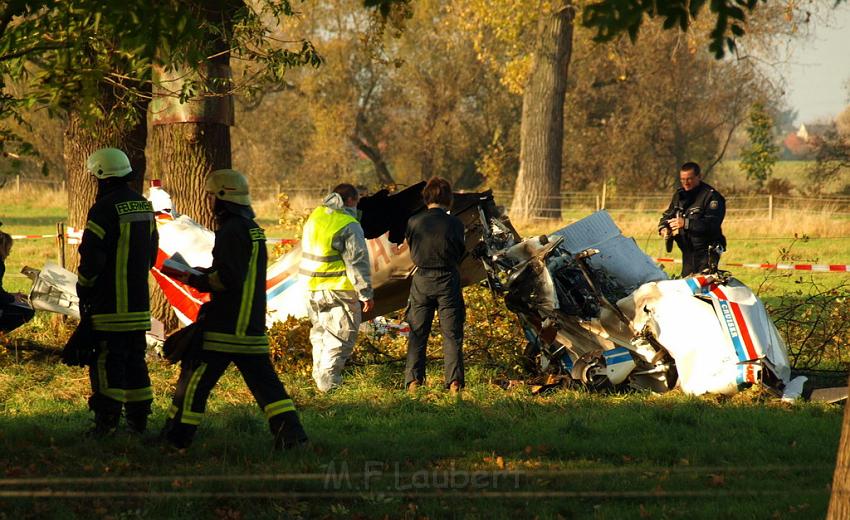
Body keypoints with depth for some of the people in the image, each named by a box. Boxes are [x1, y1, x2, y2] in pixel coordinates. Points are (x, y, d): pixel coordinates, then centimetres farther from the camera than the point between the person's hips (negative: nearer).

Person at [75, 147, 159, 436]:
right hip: (139, 301, 8)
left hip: (109, 302, -8)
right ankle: (138, 417, 16)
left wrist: (83, 290, -3)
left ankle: (107, 418, -7)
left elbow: (91, 256, -16)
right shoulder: (144, 207, 12)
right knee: (135, 357, 14)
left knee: (107, 360, -5)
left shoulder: (105, 209, -15)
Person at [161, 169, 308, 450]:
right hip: (253, 326, 9)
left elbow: (228, 278, -20)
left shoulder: (231, 231, -14)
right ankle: (291, 433, -4)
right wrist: (205, 273, 18)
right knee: (264, 381, 7)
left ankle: (176, 439, 4)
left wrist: (196, 281, -8)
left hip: (224, 325, -9)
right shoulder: (254, 230, 15)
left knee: (194, 379, 0)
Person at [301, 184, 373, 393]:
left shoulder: (314, 217, 9)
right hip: (339, 290, -7)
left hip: (313, 289, 7)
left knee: (320, 332, 21)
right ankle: (328, 381, -4)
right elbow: (357, 262, -14)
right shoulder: (349, 226, -14)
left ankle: (319, 374, 27)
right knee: (340, 337, -1)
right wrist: (366, 293, -9)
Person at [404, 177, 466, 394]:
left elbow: (411, 250, 8)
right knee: (452, 335, 6)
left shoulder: (413, 222, -6)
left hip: (421, 280, 1)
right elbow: (461, 253, 2)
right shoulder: (454, 223, -11)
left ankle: (413, 380, 4)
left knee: (417, 334, 10)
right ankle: (454, 382, 0)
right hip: (448, 281, -1)